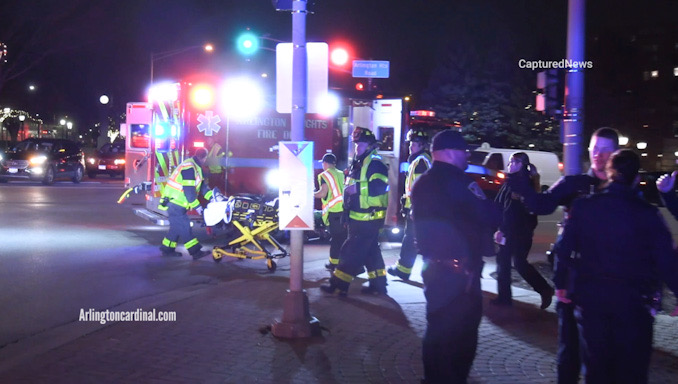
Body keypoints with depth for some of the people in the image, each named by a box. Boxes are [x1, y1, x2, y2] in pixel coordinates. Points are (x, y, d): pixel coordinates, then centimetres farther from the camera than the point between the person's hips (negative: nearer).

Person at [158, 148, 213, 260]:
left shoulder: (196, 167, 13)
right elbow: (189, 189, -24)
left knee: (177, 227, 15)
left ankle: (167, 249, 23)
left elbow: (202, 185, 12)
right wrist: (197, 206, -20)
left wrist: (212, 196, 0)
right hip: (175, 201, -11)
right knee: (184, 227, -10)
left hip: (177, 203, 11)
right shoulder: (188, 167, -20)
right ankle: (196, 252, -13)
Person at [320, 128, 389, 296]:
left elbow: (380, 187, -27)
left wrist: (357, 188, -26)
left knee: (351, 251, -7)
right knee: (370, 251, 14)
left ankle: (338, 285, -2)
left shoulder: (375, 164, -15)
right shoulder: (358, 164, 17)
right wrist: (347, 212, 23)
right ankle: (378, 285, 22)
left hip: (368, 218, -10)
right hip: (358, 217, 10)